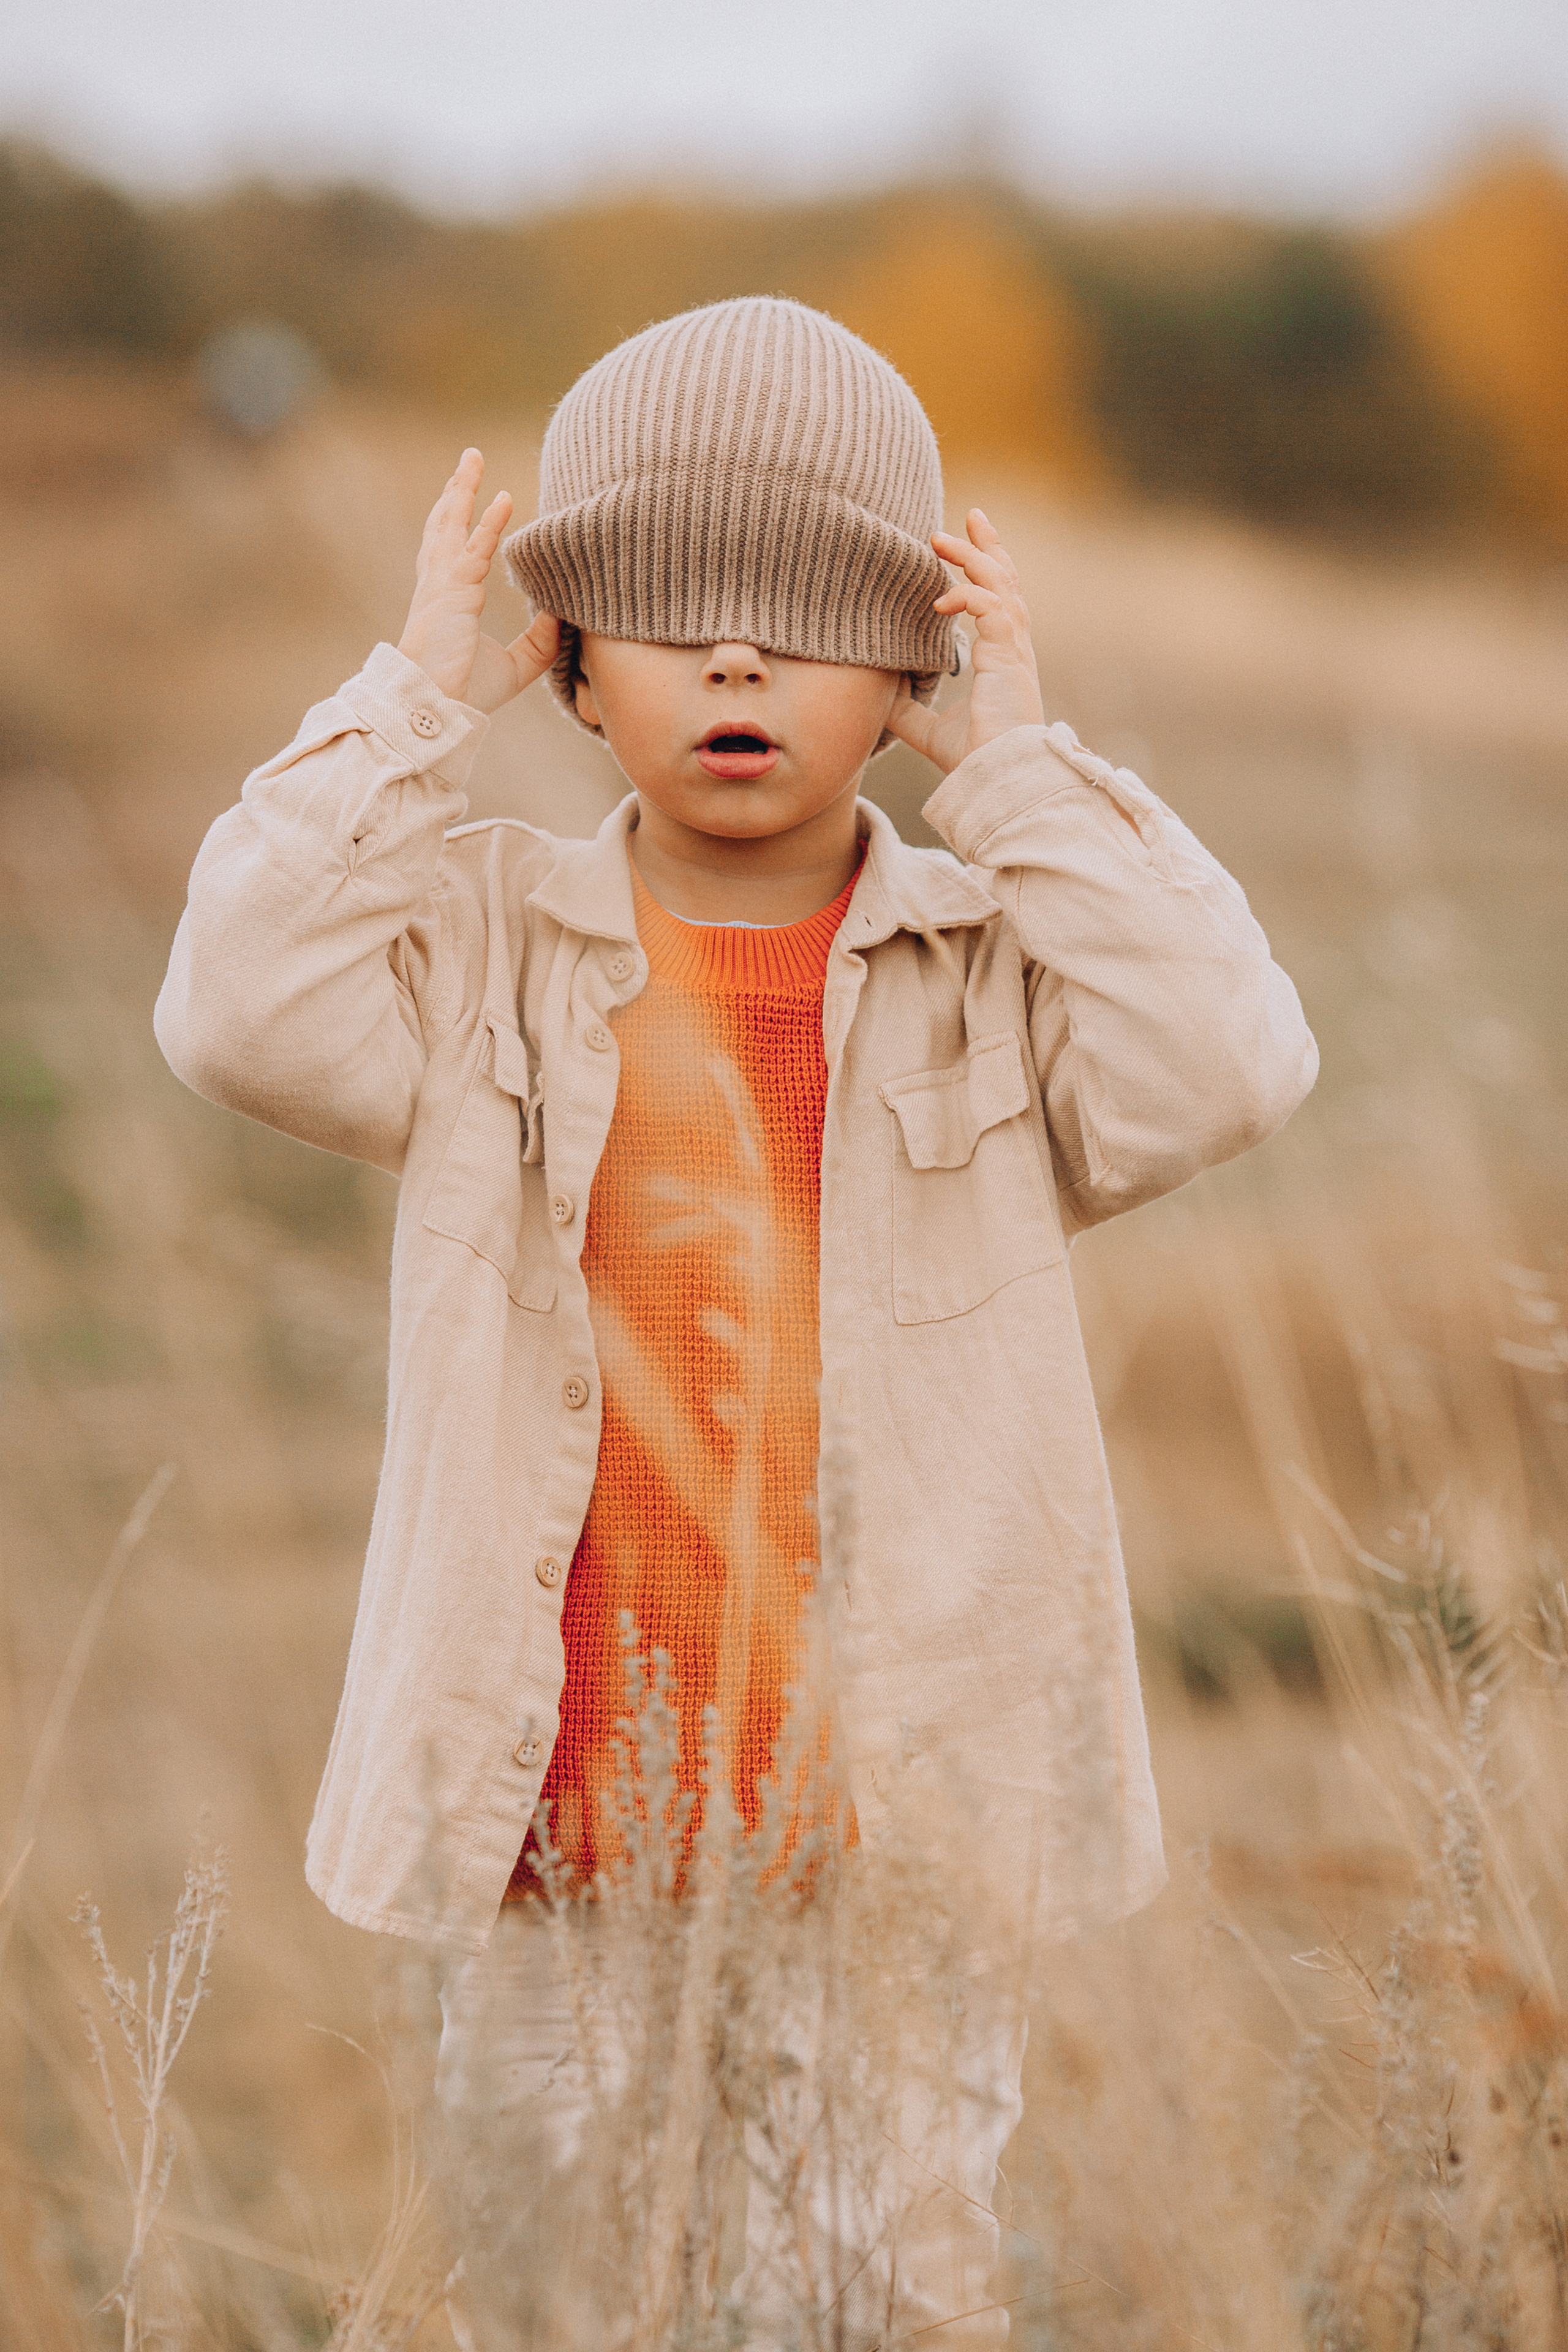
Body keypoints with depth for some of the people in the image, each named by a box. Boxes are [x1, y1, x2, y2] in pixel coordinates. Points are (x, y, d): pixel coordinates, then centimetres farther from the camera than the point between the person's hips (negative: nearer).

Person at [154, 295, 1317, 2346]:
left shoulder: (995, 971, 1)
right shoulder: (489, 956, 2)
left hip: (906, 1846, 0)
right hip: (553, 1850, 1)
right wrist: (419, 703, -12)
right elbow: (247, 1013, -15)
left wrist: (1017, 764, -13)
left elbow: (1219, 1071, -17)